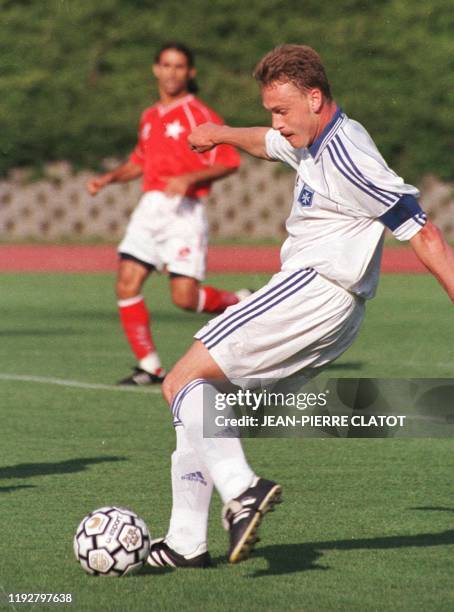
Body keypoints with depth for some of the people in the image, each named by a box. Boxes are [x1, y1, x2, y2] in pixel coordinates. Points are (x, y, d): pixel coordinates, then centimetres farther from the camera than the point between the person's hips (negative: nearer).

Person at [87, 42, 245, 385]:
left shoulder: (199, 115, -5)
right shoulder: (150, 117, 16)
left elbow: (230, 161, -9)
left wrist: (190, 178, -21)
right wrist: (109, 179, 14)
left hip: (184, 211, -6)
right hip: (150, 208, 6)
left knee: (185, 297, -12)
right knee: (127, 284, -7)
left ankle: (241, 303, 19)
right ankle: (150, 367, 1)